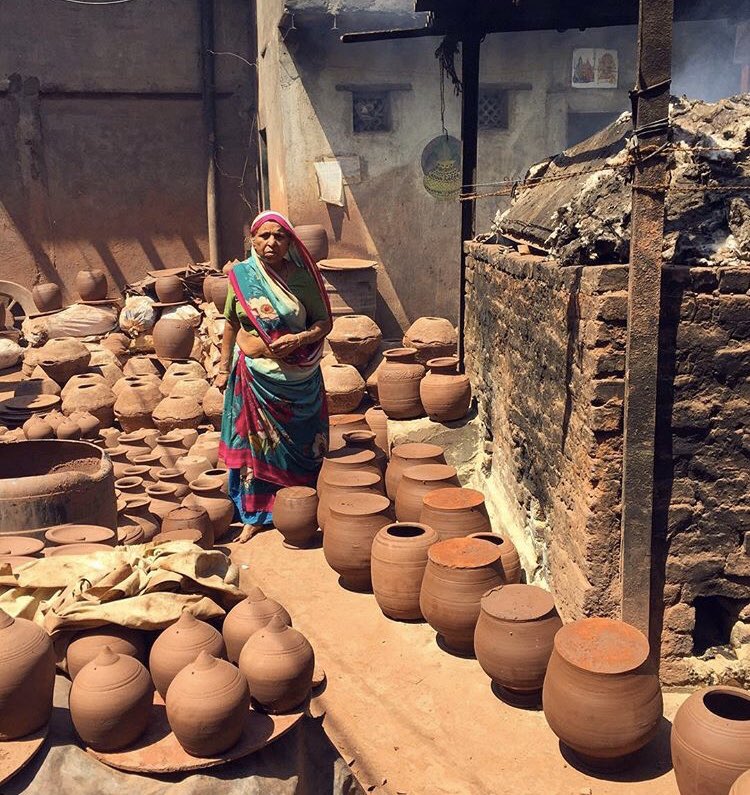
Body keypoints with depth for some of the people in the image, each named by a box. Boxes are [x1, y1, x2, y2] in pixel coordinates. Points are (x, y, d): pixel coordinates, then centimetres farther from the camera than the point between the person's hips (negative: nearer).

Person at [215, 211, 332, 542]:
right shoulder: (240, 275, -1)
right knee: (254, 441, 8)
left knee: (298, 443, 9)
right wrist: (224, 368, 8)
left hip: (297, 377, -1)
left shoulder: (302, 278, -6)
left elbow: (324, 322, 0)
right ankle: (256, 514, 21)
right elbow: (231, 324, 9)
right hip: (253, 375, 1)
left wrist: (299, 338, -19)